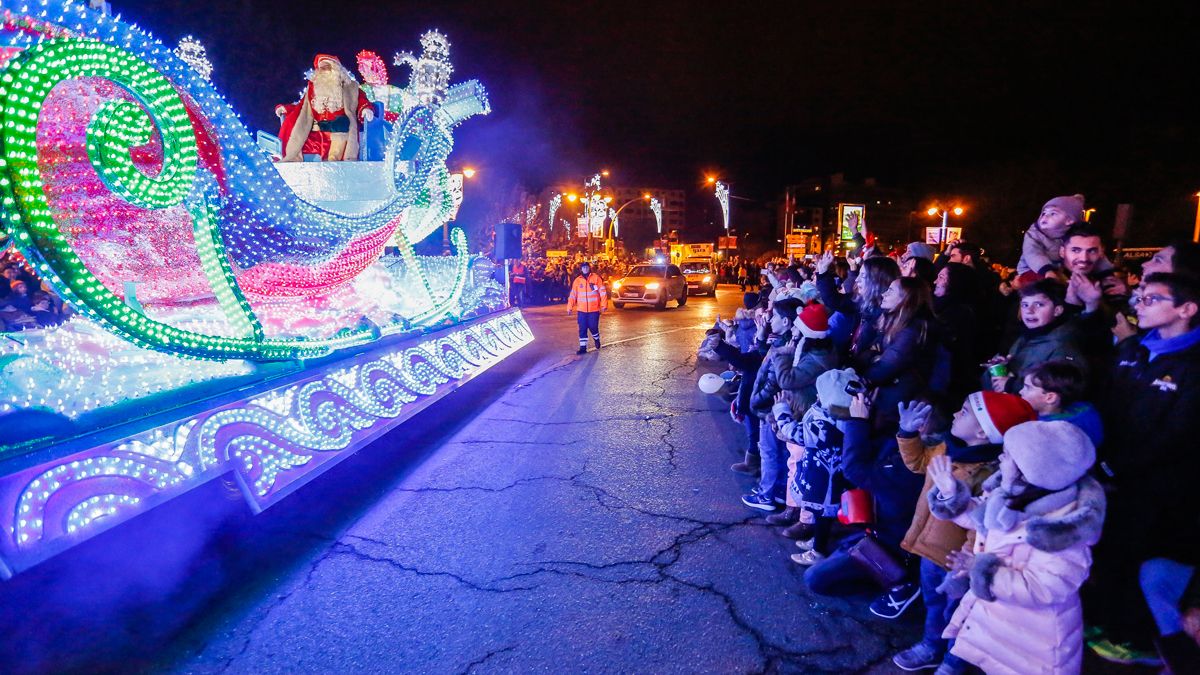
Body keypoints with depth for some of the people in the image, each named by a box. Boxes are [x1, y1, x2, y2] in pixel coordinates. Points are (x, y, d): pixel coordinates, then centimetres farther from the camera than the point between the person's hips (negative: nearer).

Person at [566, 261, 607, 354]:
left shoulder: (596, 278, -3)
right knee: (582, 329, 2)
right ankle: (583, 347, 11)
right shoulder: (577, 280, 4)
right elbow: (573, 295, 5)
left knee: (593, 327, 1)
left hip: (594, 309, -2)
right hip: (582, 309, 2)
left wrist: (604, 305, -11)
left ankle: (596, 339, 33)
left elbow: (603, 292, -5)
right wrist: (569, 307, 0)